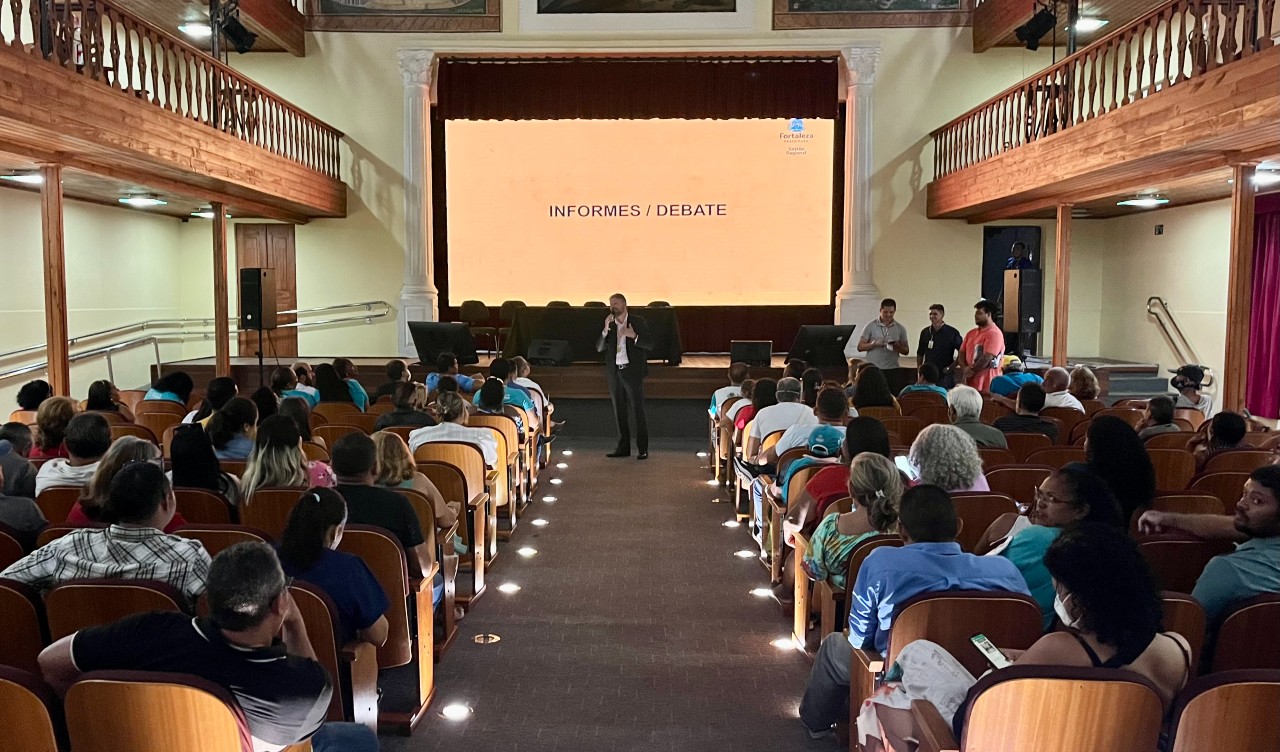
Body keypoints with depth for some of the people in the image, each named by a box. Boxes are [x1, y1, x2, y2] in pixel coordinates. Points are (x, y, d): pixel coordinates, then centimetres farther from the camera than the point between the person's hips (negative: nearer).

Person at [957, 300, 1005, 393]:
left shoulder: (994, 333, -10)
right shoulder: (971, 333, 16)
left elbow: (987, 358, -18)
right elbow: (962, 353, 13)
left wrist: (971, 370, -9)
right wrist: (964, 368, -6)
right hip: (970, 382, 7)